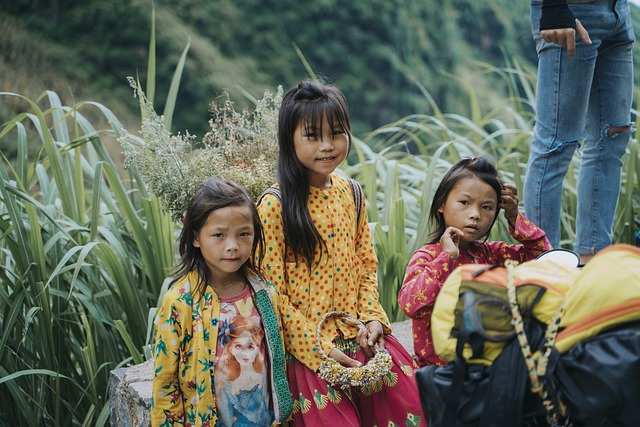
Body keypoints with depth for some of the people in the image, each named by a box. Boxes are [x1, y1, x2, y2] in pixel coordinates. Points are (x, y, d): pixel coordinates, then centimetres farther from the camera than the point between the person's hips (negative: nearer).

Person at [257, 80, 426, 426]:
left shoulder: (350, 194, 7)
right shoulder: (274, 206, -12)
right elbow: (272, 293, -12)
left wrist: (372, 317, -3)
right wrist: (319, 347, -15)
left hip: (360, 336, 5)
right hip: (307, 347, -5)